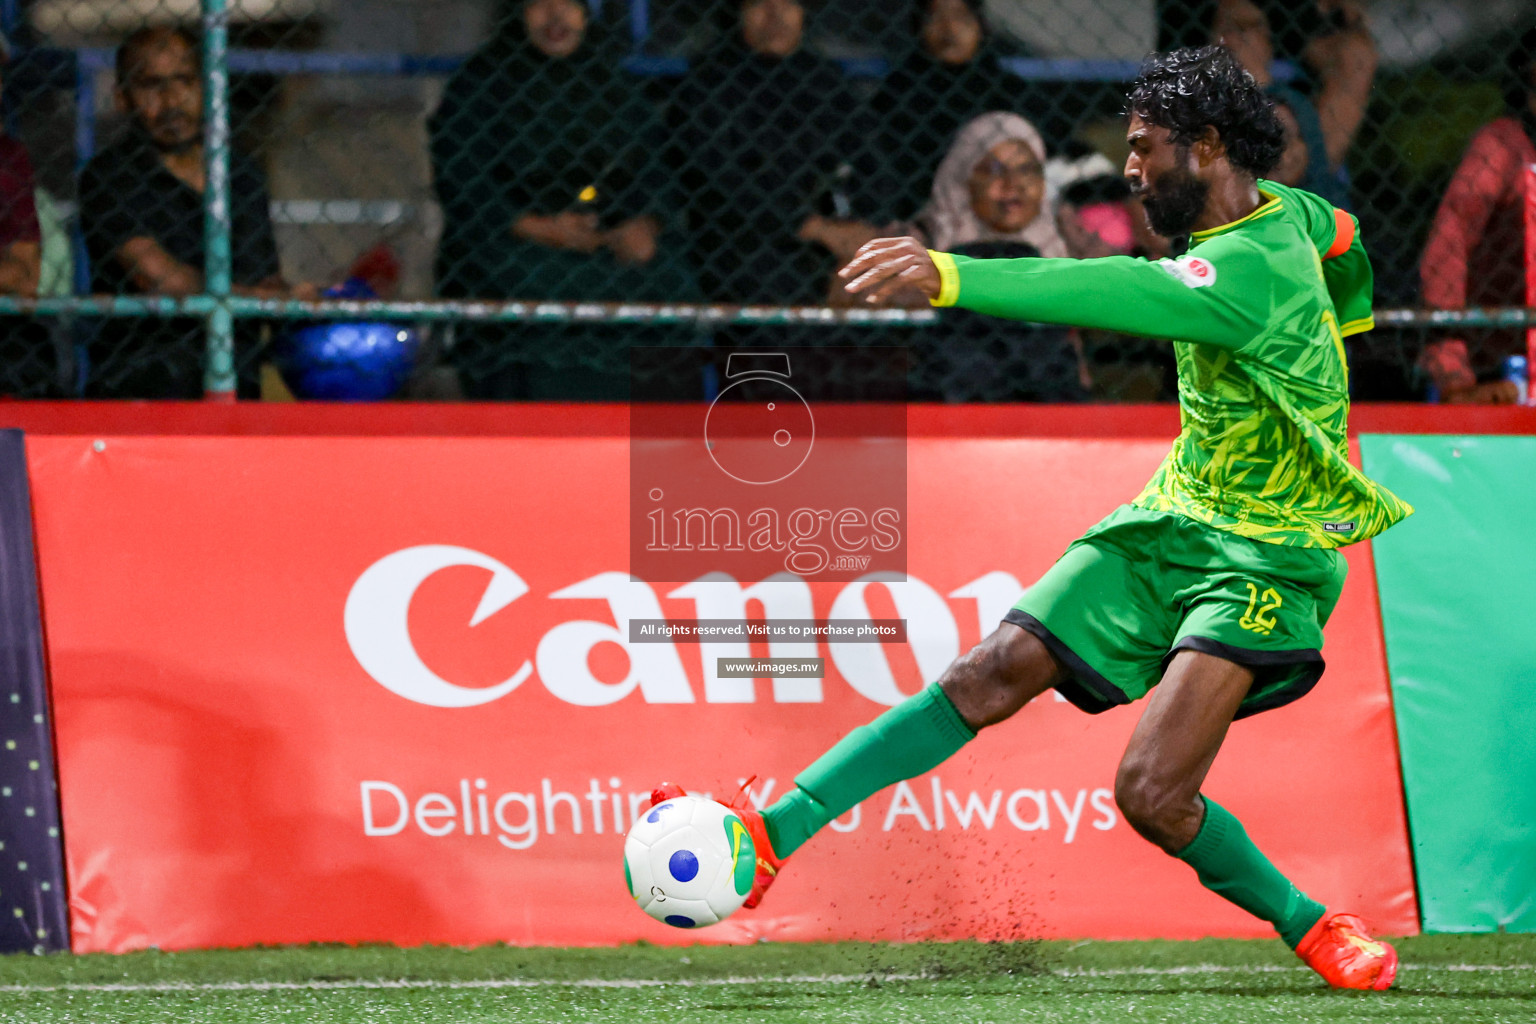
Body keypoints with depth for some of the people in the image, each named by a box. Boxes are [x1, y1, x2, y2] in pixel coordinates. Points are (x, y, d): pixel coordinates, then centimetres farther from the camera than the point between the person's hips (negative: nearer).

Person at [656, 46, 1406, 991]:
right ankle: (774, 837, -15)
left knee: (1151, 793, -20)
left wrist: (949, 275, -52)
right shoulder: (1284, 210, 4)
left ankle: (1310, 925, 6)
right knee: (1000, 671, -8)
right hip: (1173, 520, 9)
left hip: (1267, 561, -9)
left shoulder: (1251, 268, -25)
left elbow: (1122, 293, -42)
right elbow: (1348, 249, 27)